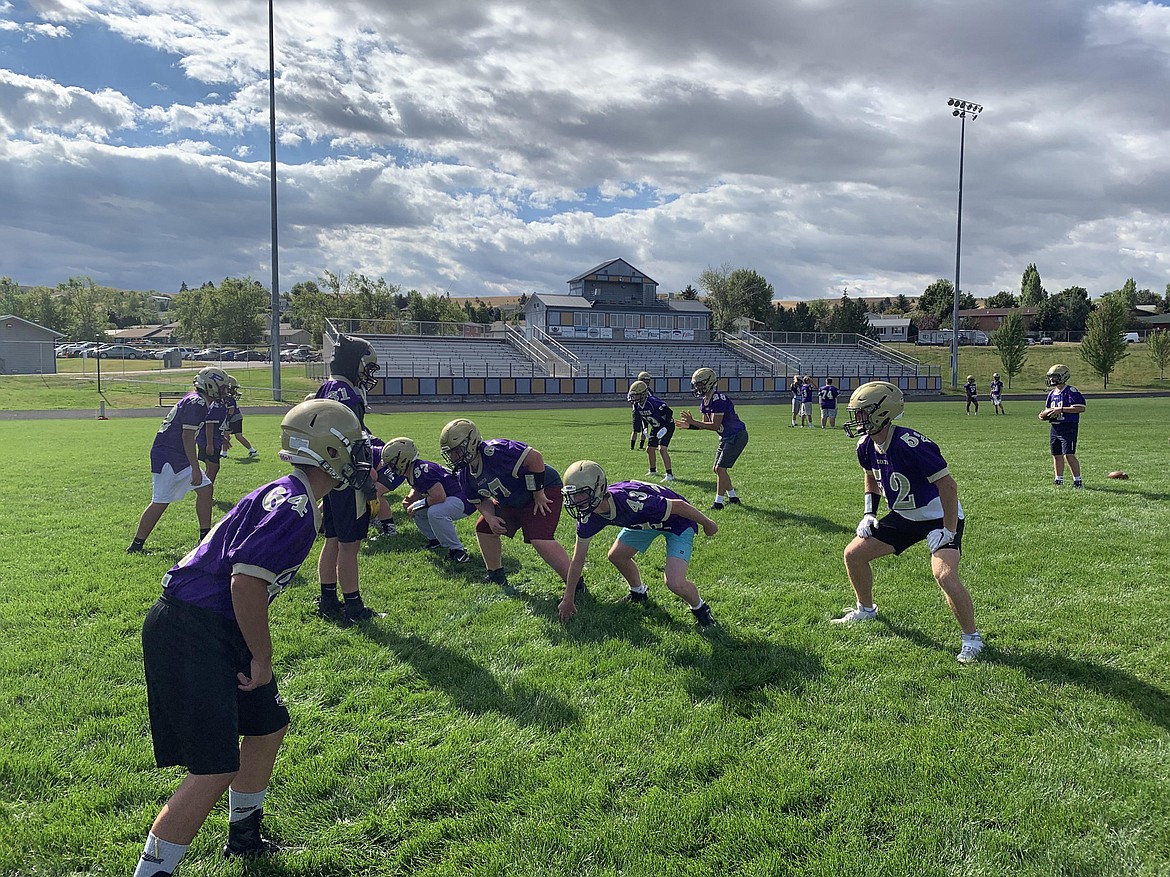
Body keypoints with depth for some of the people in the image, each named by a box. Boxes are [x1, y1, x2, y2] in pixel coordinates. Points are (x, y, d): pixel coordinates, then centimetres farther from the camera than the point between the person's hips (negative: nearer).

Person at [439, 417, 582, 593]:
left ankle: (576, 584, -14)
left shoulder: (494, 451, -33)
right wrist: (490, 517, -12)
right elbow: (481, 500, 11)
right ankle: (497, 577, 25)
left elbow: (534, 457, -35)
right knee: (484, 529, 9)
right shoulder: (465, 475, -4)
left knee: (539, 539, -25)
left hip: (544, 489, -9)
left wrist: (539, 494, -26)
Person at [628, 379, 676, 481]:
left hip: (667, 426, -8)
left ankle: (669, 474, -20)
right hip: (655, 428, 8)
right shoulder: (636, 405, -7)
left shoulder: (653, 402, -32)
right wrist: (645, 428, 7)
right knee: (650, 449, 13)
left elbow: (669, 412, -29)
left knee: (662, 449, -22)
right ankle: (653, 470, 37)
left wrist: (665, 428, -31)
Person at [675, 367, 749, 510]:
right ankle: (732, 497, 24)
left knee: (721, 468, -10)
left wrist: (693, 422, -25)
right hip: (726, 437, 10)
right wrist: (689, 425, -5)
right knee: (716, 469, 13)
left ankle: (718, 501, -3)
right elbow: (705, 424, 10)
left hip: (737, 436, -10)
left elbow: (715, 425, -26)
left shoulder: (718, 400, -24)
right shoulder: (705, 402, 5)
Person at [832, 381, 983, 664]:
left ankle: (971, 638, -4)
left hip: (938, 517, -8)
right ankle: (865, 610, 32)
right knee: (853, 554, 7)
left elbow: (948, 485, -26)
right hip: (904, 516, 8)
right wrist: (869, 513, 5)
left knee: (945, 575, -27)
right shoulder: (866, 446, -7)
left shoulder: (910, 444, -32)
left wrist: (948, 531, -23)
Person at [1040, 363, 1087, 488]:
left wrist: (1061, 409, -22)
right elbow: (1048, 409, 26)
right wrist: (1044, 415, 3)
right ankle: (1059, 480, 20)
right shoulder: (1051, 393, 15)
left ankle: (1078, 480, -4)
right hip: (1054, 427, 8)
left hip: (1068, 427, -8)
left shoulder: (1071, 392, -11)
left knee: (1069, 455, -12)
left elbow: (1081, 408, -18)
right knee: (1057, 455, 11)